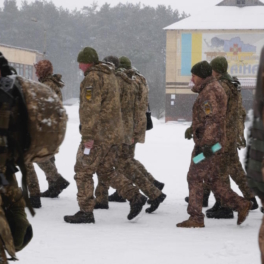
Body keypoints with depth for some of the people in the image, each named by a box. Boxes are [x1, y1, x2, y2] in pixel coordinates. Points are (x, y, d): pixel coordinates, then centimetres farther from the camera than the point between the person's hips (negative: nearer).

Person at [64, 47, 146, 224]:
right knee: (106, 170, 17)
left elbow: (91, 108, -22)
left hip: (98, 134, -9)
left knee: (83, 171, -1)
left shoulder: (92, 78, -14)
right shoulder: (110, 75, 16)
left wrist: (88, 136, -23)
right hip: (114, 134, 9)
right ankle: (135, 197, 8)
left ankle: (85, 212, 0)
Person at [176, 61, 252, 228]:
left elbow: (212, 120, -22)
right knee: (212, 179, 13)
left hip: (208, 142, -10)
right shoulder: (214, 89, 19)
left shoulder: (209, 92, -14)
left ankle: (196, 218, -3)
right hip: (214, 143, 10)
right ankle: (241, 205, 11)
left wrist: (205, 144, -26)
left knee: (195, 178, -5)